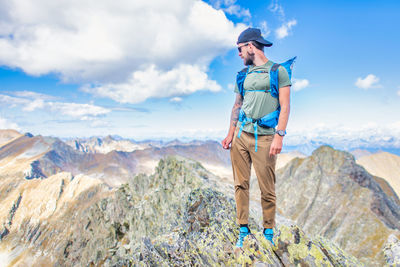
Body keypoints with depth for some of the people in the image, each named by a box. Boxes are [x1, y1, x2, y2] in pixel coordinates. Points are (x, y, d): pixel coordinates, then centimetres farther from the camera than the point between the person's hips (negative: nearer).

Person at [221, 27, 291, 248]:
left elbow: (285, 106, -4)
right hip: (241, 135, 5)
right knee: (241, 184, 6)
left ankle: (268, 231, 19)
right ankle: (243, 229, 18)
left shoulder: (278, 71, 2)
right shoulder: (243, 75, 16)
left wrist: (279, 135, -13)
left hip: (264, 137, -4)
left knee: (267, 189, 2)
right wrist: (230, 134, 11)